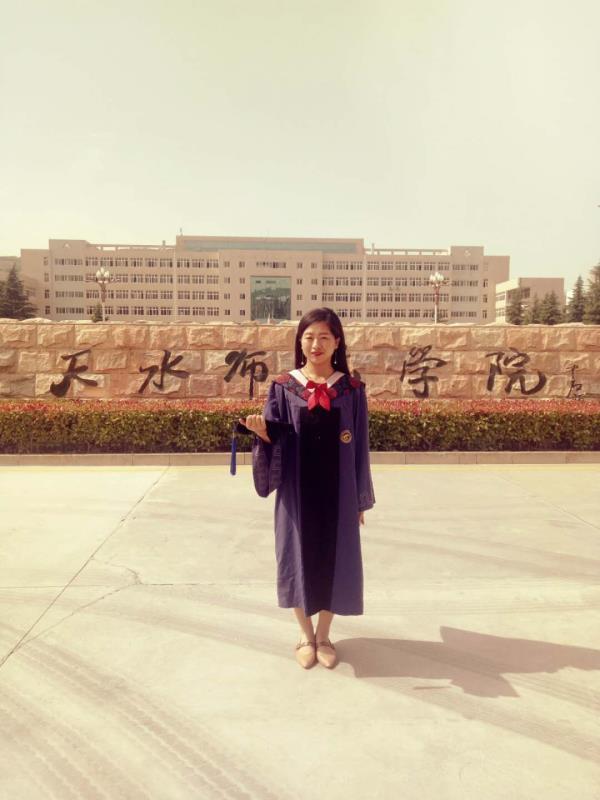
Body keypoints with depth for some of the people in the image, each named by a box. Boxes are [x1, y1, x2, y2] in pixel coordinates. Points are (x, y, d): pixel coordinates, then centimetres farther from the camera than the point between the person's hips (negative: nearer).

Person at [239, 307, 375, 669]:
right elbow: (278, 439, -3)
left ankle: (324, 635, 31)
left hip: (337, 491, 0)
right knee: (299, 557, 9)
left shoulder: (352, 389, -1)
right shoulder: (283, 387, -2)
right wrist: (263, 430, -27)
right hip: (297, 489, 0)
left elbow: (360, 447, 1)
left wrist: (360, 500, 1)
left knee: (333, 559, 9)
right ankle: (306, 635, 31)